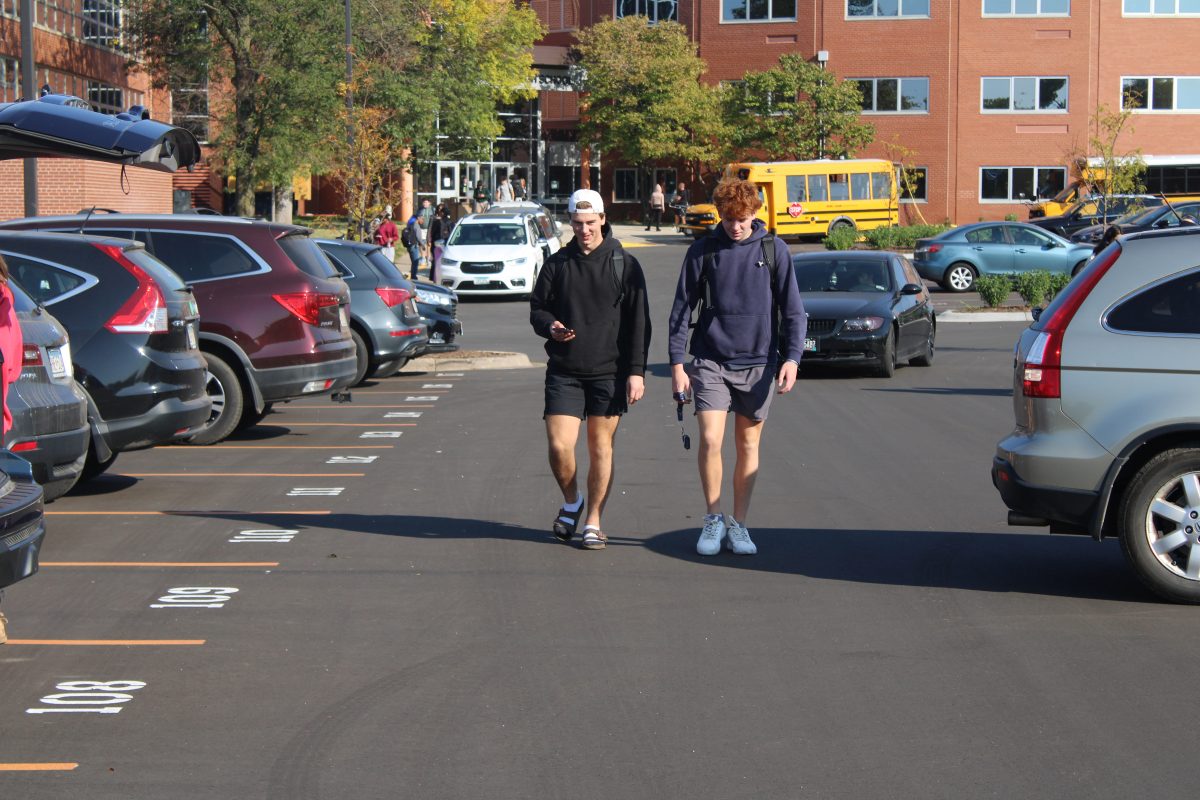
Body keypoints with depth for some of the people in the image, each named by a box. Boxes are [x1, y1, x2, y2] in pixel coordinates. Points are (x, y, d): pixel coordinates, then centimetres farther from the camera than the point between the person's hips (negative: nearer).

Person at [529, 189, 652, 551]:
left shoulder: (625, 265, 3)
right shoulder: (557, 264, 8)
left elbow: (638, 322, 3)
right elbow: (537, 308, 16)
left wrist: (637, 371, -4)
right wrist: (549, 326, -8)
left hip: (609, 371, -1)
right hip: (564, 372, 1)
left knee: (601, 446, 3)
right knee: (559, 446, -8)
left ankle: (593, 521, 14)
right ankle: (571, 502, 20)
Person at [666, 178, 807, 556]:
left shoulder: (774, 250, 1)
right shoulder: (702, 251, 1)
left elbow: (792, 310, 3)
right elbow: (682, 309, 4)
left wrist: (792, 357, -8)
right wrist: (677, 363, -2)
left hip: (758, 363, 1)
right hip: (710, 362, -1)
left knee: (748, 445, 8)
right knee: (710, 440, -12)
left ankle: (739, 524, 19)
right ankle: (714, 518, 5)